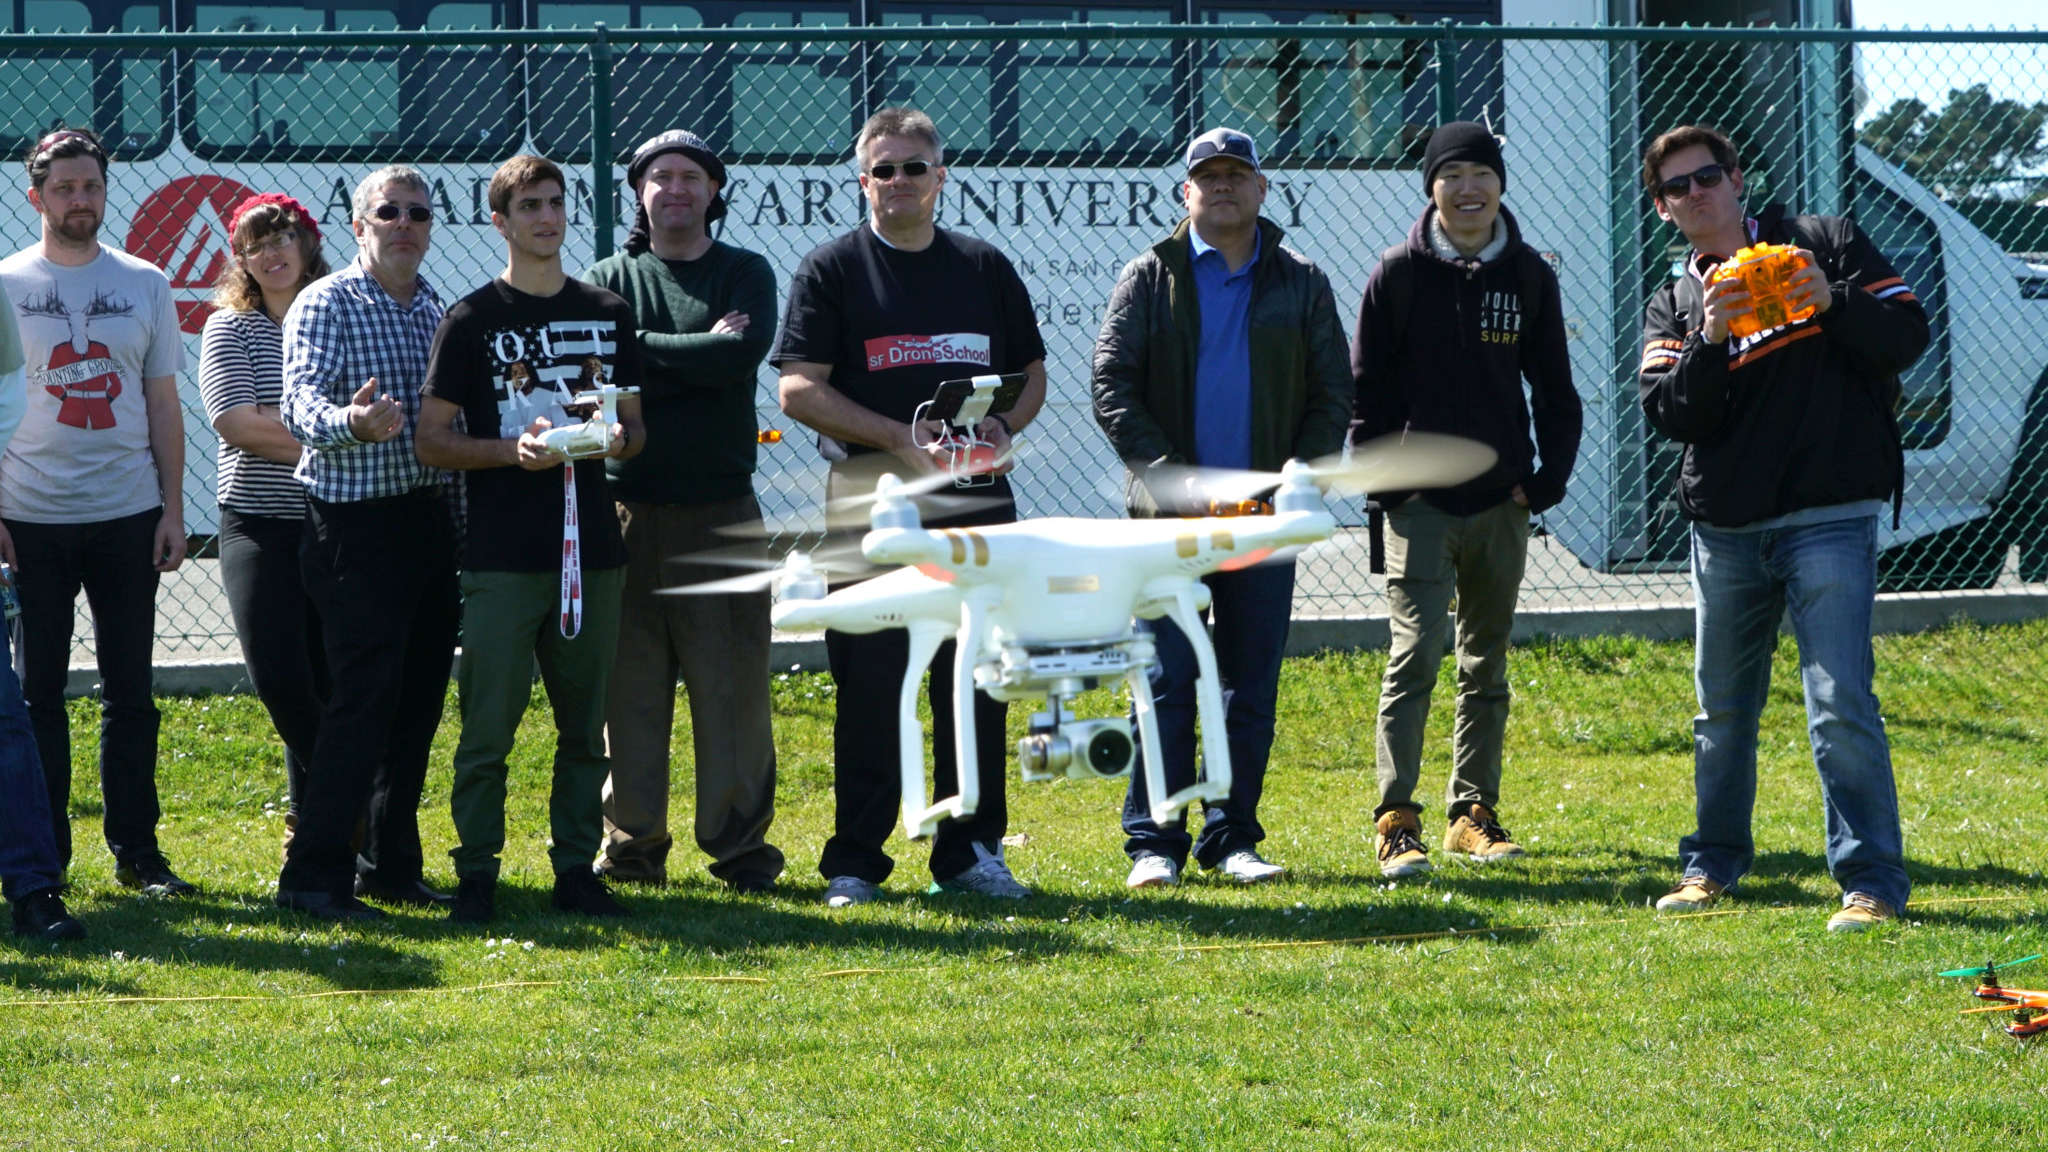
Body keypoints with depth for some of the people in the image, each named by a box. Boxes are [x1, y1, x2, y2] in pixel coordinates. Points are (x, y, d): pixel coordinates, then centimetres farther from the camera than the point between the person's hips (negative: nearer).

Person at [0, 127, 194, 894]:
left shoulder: (144, 285, 8)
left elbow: (163, 405, 11)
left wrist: (173, 508, 5)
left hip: (128, 516, 2)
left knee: (130, 689, 5)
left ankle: (136, 849, 11)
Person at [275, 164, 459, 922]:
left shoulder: (435, 309, 15)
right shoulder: (327, 304, -7)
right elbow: (299, 402, -22)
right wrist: (349, 423, -43)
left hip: (428, 518, 7)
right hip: (356, 525, -7)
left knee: (419, 698, 9)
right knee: (364, 697, -12)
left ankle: (391, 865, 18)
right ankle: (314, 874, -9)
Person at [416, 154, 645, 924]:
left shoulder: (606, 314, 13)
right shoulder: (473, 320, 1)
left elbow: (636, 424, 19)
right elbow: (432, 442, -1)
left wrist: (617, 438, -4)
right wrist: (513, 451, -16)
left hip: (590, 542, 4)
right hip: (503, 555, -4)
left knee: (585, 723, 7)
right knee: (489, 724, -6)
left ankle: (576, 869, 14)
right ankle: (476, 874, 1)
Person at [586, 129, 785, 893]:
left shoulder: (744, 274, 9)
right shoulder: (611, 280, 11)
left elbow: (745, 352, -12)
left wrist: (643, 350, -7)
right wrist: (699, 355, -10)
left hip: (721, 511, -1)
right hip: (629, 509, 1)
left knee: (733, 686, -2)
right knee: (629, 687, 2)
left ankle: (740, 845, 3)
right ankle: (632, 844, 9)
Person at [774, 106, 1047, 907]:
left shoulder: (985, 269, 14)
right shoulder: (832, 270, 2)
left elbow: (1031, 372, 20)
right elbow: (799, 389, -5)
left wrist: (1002, 426, -2)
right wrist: (897, 436, -16)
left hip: (976, 501, 3)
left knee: (977, 684, 5)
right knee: (869, 689, -3)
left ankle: (970, 854, 12)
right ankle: (853, 864, 3)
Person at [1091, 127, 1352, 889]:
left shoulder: (1301, 284, 10)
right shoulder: (1150, 280, 5)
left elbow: (1333, 395, 9)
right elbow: (1112, 387, -1)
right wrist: (1165, 476, -12)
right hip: (1173, 514, -2)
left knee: (1253, 689, 5)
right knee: (1167, 684, -5)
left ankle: (1232, 838, 12)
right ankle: (1154, 842, -1)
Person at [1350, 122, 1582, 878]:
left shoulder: (1528, 276, 7)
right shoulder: (1398, 275, -2)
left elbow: (1554, 389, 12)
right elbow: (1368, 390, 1)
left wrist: (1547, 479, 2)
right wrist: (1381, 489, -6)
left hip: (1501, 503, 4)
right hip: (1420, 502, -4)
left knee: (1487, 666, 10)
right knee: (1415, 654, -13)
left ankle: (1473, 813, 18)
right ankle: (1396, 822, -12)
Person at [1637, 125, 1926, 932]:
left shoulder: (1824, 243, 5)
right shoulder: (1673, 305, 12)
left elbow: (1907, 335, 0)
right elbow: (1670, 413, -4)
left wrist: (1834, 302, -18)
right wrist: (1710, 341, -20)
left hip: (1829, 521, -4)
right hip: (1724, 527, 4)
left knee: (1840, 704, -13)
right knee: (1722, 708, 13)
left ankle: (1872, 880, -9)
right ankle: (1714, 862, 29)